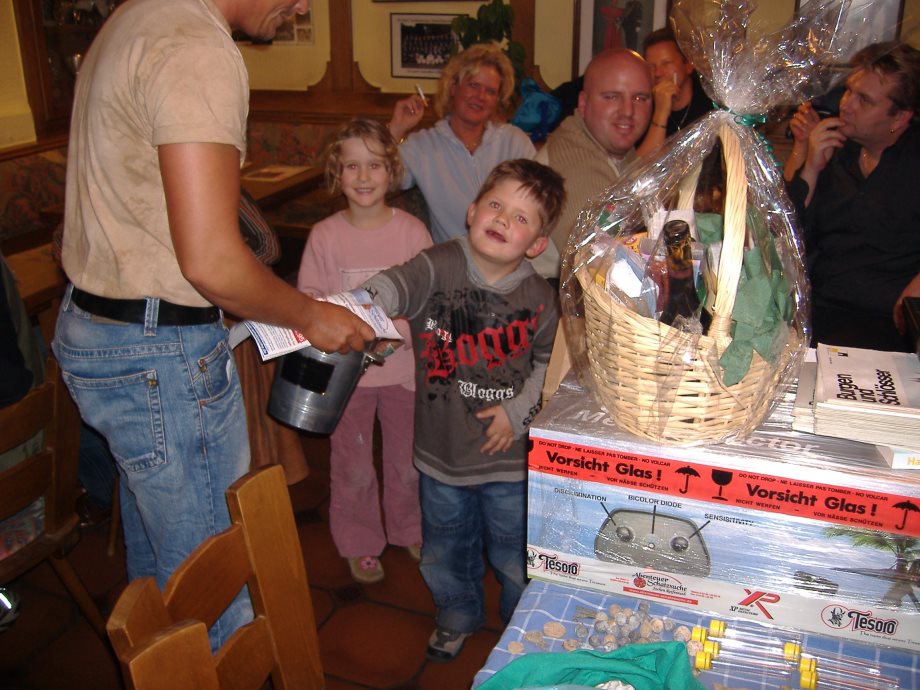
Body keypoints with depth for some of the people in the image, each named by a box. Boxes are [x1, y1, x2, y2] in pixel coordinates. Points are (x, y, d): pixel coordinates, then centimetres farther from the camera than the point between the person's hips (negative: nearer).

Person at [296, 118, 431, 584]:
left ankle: (410, 531, 43)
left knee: (407, 462, 18)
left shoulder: (412, 231, -6)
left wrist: (400, 330, -21)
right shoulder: (324, 236, -7)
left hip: (402, 366, 1)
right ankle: (360, 545, 35)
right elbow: (309, 302, -4)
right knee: (353, 467, 13)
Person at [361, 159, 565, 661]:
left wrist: (519, 410, -7)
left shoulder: (539, 299, -9)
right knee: (445, 550, 21)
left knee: (515, 554, 18)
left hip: (510, 453, 0)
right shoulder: (438, 268, -13)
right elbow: (390, 289, -30)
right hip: (441, 449, 1)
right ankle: (457, 617, 51)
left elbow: (549, 362, 5)